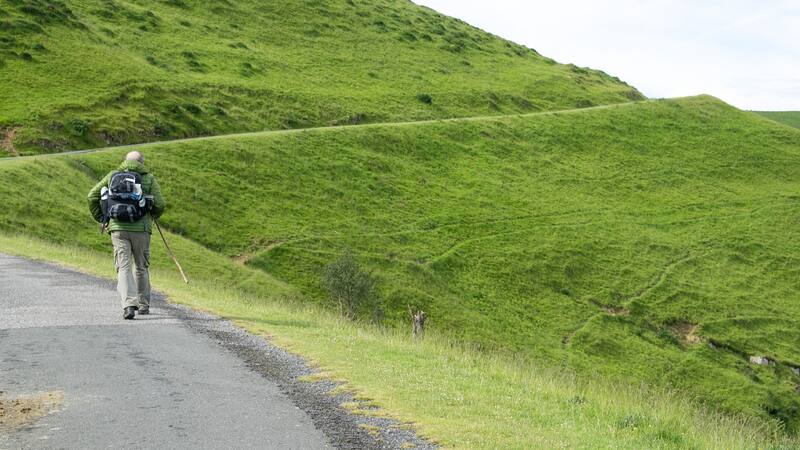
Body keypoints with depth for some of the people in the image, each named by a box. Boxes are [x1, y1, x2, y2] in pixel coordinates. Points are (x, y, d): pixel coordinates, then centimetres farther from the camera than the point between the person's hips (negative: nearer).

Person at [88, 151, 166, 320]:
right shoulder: (148, 178, 5)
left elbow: (92, 195, 9)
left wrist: (100, 218, 18)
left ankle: (129, 305, -19)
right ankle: (143, 305, 25)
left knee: (124, 268, -2)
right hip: (140, 229, 0)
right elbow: (160, 204, -1)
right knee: (142, 267, 17)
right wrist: (154, 215, 21)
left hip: (118, 228, 1)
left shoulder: (113, 175, 11)